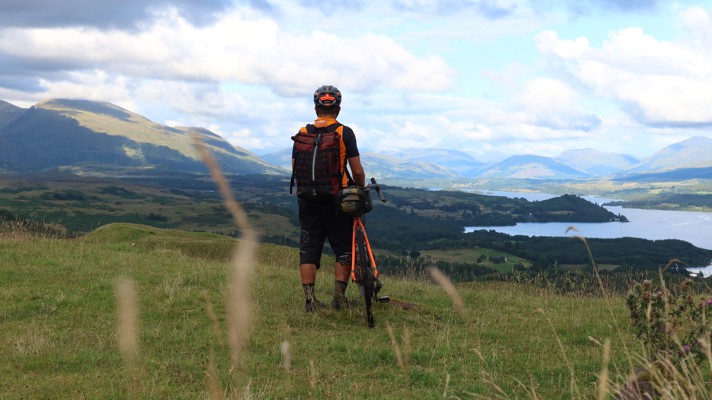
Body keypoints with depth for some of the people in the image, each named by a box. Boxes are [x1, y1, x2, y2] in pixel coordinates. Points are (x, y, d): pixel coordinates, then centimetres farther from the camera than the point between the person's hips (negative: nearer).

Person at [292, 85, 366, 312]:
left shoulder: (302, 133, 4)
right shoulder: (345, 133, -6)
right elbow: (357, 170, -8)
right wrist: (362, 188, 11)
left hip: (308, 200, 3)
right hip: (337, 199, -3)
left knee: (308, 249, 7)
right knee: (343, 249, 9)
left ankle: (309, 299, 3)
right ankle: (339, 297, 4)